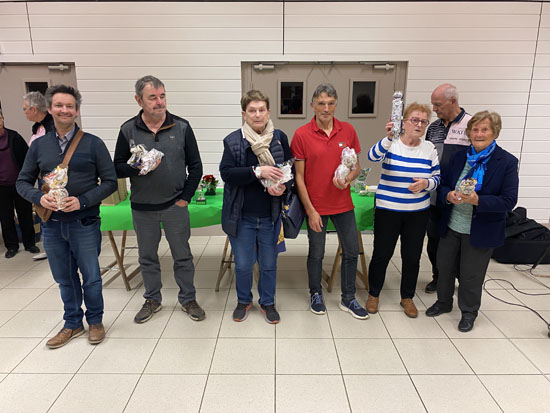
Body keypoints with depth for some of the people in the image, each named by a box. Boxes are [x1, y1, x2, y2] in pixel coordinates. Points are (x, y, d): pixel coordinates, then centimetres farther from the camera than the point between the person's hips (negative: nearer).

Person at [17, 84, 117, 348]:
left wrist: (82, 201, -17)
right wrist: (39, 197, -9)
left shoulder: (93, 144, -4)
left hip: (84, 224, -3)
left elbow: (110, 181, -6)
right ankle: (73, 323, 34)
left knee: (90, 277, 7)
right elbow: (23, 182, 12)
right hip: (52, 225, 4)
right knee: (64, 278, 16)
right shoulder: (39, 145, 7)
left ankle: (95, 321, 29)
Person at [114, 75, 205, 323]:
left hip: (175, 205, -1)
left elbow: (195, 166, 1)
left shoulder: (181, 127, -3)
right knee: (147, 257, 15)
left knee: (182, 255, 9)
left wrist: (186, 197, -5)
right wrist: (137, 168, -18)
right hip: (142, 207, 2)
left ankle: (188, 299, 27)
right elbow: (118, 168, 2)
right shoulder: (128, 130, -1)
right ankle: (152, 300, 34)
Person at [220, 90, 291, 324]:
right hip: (241, 216, -1)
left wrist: (283, 186, -14)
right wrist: (258, 171, -25)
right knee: (243, 264, 11)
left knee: (269, 264, 13)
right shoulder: (233, 141, -4)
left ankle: (267, 302, 36)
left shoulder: (280, 138, 1)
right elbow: (226, 172, -14)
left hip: (270, 216, 1)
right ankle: (244, 301, 37)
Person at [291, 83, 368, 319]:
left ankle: (348, 299, 31)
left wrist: (348, 179, -15)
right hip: (316, 206, -3)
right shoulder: (302, 134, -9)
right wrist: (310, 210, -11)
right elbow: (299, 176, -8)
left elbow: (357, 166, 8)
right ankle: (316, 294, 35)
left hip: (343, 204, 4)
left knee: (351, 251, 11)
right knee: (316, 253, 11)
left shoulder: (348, 131, 0)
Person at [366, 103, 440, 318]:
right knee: (381, 253, 5)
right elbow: (373, 156, -28)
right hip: (387, 210, -3)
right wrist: (389, 138, -44)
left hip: (418, 212, 4)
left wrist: (426, 183, -14)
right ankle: (373, 294, 27)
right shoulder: (390, 144, -7)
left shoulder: (429, 148, 3)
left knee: (412, 256, 12)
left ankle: (407, 297, 33)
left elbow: (436, 178, 8)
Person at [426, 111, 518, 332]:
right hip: (451, 225, 4)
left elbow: (509, 201, -15)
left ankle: (469, 312, 35)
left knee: (471, 275, 10)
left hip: (480, 231, -4)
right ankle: (443, 302, 41)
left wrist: (477, 200, -29)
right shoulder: (459, 157, 3)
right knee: (444, 265, 17)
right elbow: (443, 184, 5)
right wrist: (448, 195, -18)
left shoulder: (507, 162, -10)